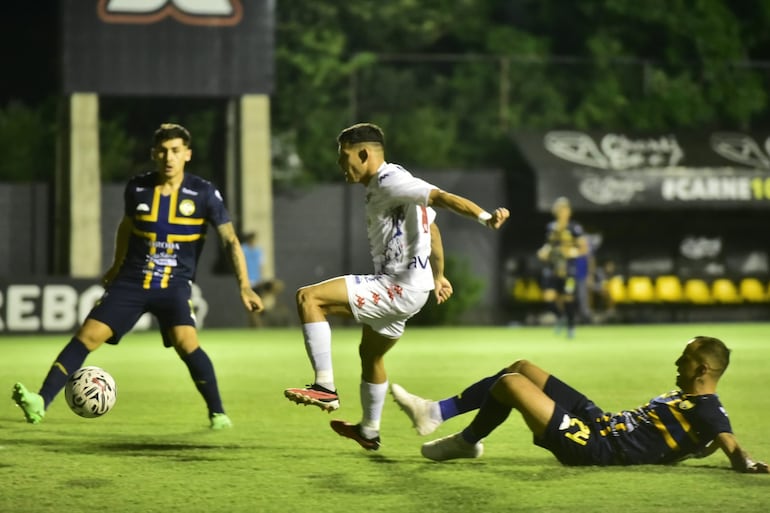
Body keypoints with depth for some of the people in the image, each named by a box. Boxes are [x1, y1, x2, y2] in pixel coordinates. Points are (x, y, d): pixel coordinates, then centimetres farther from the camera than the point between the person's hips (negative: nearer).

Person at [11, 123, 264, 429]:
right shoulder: (137, 188, -1)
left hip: (174, 285, -3)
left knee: (185, 342, -27)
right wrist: (116, 266, 33)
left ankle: (217, 413, -11)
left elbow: (230, 240, -5)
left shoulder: (203, 194, -8)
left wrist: (244, 286, -16)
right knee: (88, 335, -11)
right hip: (131, 281, 3)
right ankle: (41, 403, -12)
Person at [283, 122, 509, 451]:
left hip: (399, 288, -11)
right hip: (400, 288, 11)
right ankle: (369, 431, 49)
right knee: (370, 353, 31)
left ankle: (325, 387, -22)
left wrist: (485, 217, -40)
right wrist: (438, 276, 33)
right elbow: (431, 227, 27)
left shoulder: (389, 180, -14)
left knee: (308, 297, -20)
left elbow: (440, 197, -27)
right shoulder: (383, 186, 18)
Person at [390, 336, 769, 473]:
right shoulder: (683, 398, 14)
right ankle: (436, 413, 17)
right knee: (521, 369, 15)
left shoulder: (707, 411, -15)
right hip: (596, 420, 11)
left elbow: (731, 447, -28)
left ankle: (467, 442, 14)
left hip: (589, 447, -11)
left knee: (509, 383, -13)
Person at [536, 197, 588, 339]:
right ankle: (559, 316, 19)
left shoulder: (574, 228, -4)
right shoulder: (551, 227, 10)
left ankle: (571, 326, 19)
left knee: (568, 299, -1)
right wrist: (543, 251, 4)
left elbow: (584, 247, -1)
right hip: (551, 268, 4)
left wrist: (575, 252, -19)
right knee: (549, 297, -11)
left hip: (568, 269, -3)